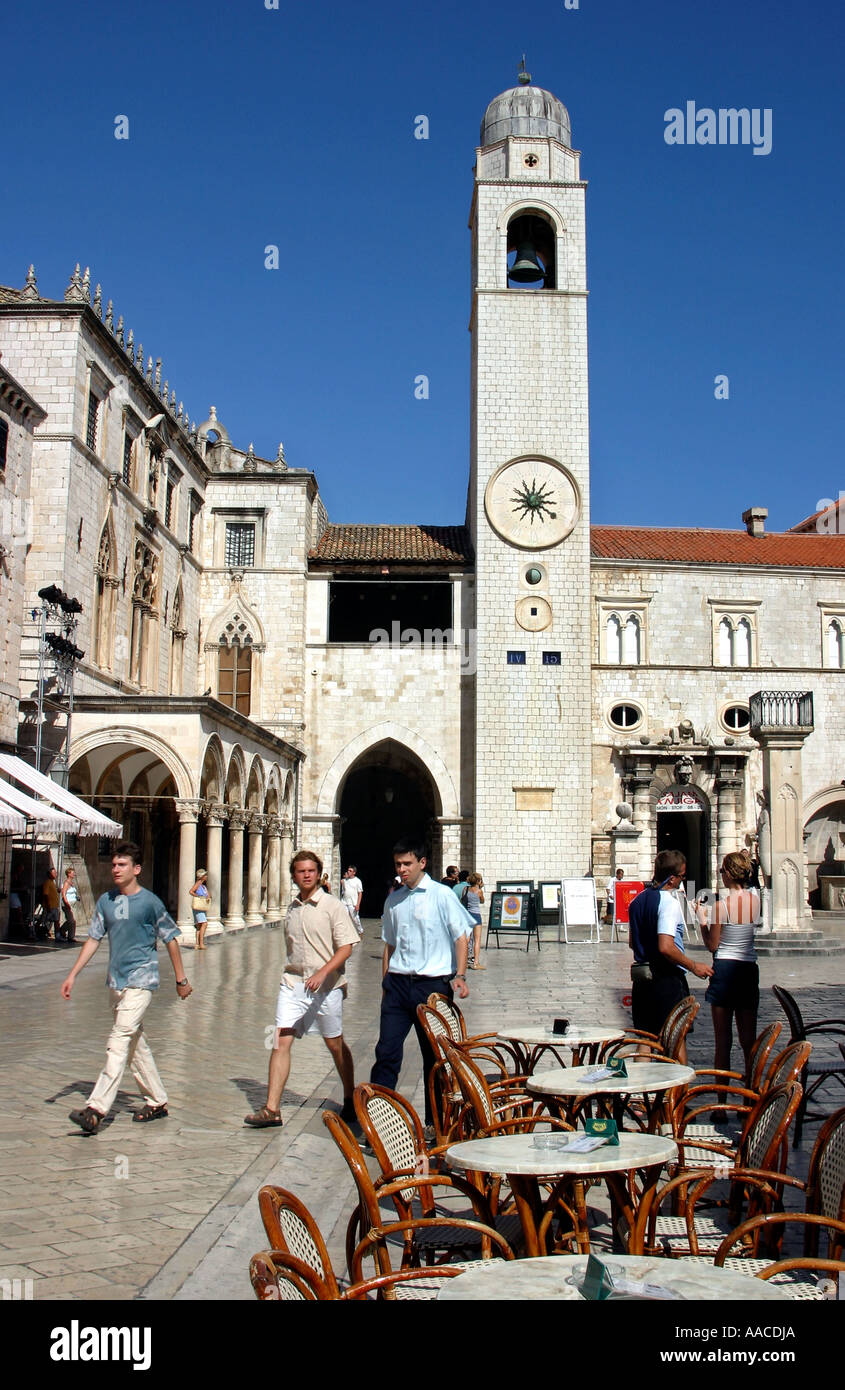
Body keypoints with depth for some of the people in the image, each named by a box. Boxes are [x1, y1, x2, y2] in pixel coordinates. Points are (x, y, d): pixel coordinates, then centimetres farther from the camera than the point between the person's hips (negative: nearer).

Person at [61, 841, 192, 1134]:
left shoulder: (150, 902, -6)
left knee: (119, 1041, -16)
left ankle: (97, 1110, -21)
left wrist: (181, 979, 4)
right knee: (135, 1043, 13)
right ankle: (157, 1102, 26)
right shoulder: (106, 901, 9)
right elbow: (94, 938, 13)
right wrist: (73, 974, 6)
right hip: (116, 979, 7)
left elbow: (170, 940, 1)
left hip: (141, 980, -6)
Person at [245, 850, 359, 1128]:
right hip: (293, 982, 4)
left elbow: (346, 948, -11)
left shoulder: (332, 906, -6)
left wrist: (322, 972, -24)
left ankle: (350, 1100, 27)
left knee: (335, 1045, 9)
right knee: (281, 1041, -7)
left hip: (326, 985, -4)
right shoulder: (292, 908, 10)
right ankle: (272, 1108, -5)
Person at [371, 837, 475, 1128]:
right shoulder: (393, 901, 11)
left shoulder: (441, 895, -3)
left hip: (432, 984, -3)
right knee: (386, 1052, -5)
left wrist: (460, 976, -13)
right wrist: (385, 985, 14)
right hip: (398, 984, 3)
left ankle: (435, 1121, 20)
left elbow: (460, 936, -3)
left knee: (435, 1056, 7)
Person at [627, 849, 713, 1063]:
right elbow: (666, 947, -25)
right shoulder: (669, 902, -16)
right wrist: (694, 966, -14)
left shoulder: (637, 900, 9)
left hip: (641, 978, 7)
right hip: (667, 980, -7)